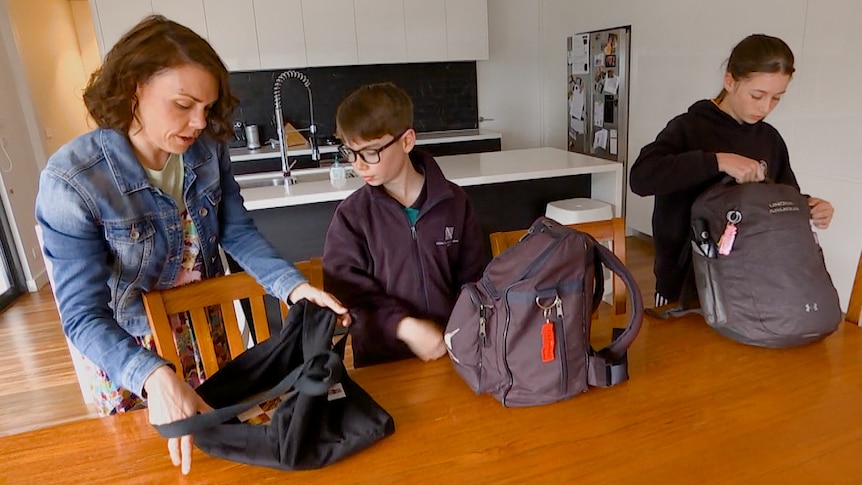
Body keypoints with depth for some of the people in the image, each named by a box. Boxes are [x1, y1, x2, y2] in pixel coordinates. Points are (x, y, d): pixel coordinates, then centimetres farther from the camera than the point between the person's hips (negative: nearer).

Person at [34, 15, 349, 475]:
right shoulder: (70, 181, -28)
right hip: (129, 351, -3)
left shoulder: (207, 149, -16)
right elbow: (83, 316, -28)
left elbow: (238, 233, -10)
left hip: (208, 329, 4)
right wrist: (155, 377, -44)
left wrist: (295, 286, -27)